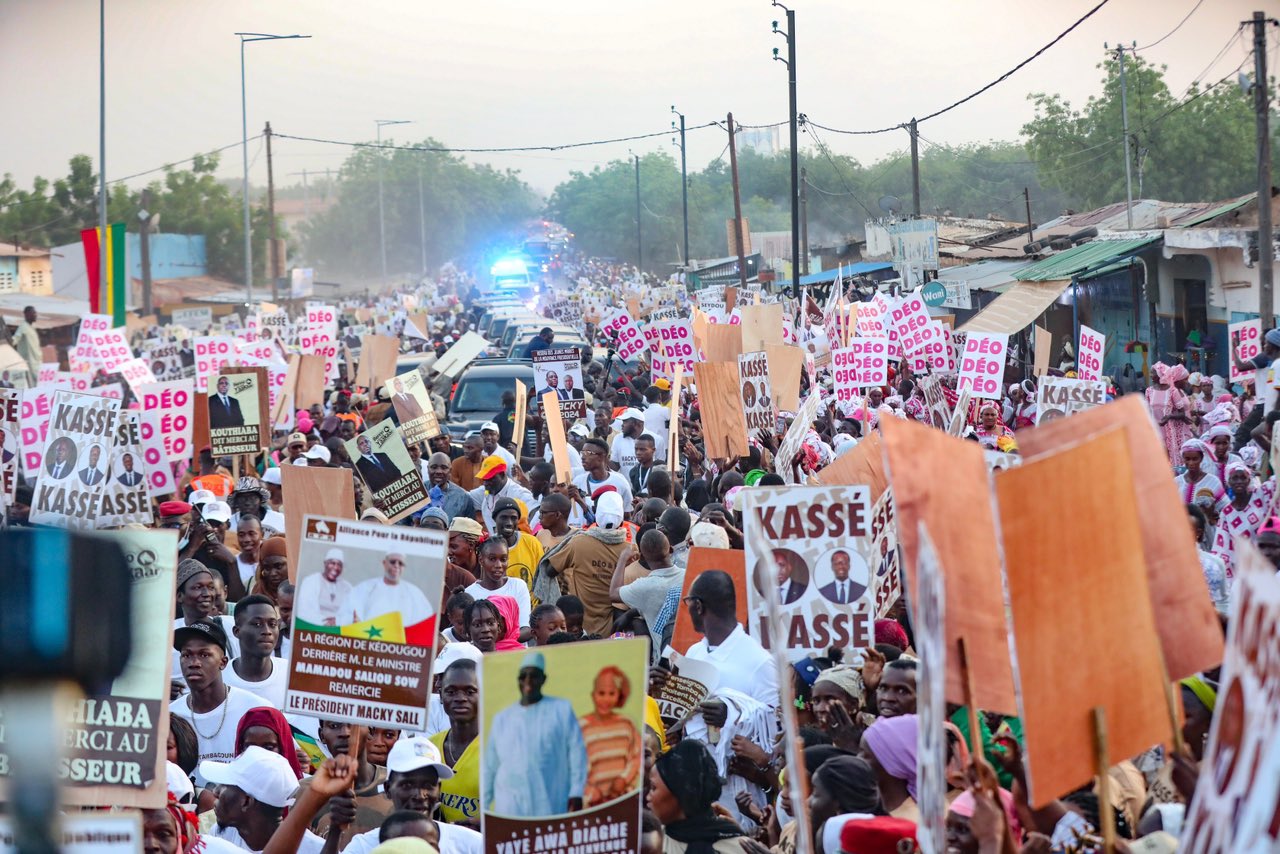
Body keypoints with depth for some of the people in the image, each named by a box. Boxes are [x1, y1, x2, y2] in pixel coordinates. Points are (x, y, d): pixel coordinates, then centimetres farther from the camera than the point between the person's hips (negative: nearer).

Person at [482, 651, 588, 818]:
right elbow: (489, 767, 17)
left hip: (551, 809, -2)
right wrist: (483, 807, 11)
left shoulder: (562, 710, 8)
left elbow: (577, 753, 3)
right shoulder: (502, 719, 16)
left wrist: (576, 794, -6)